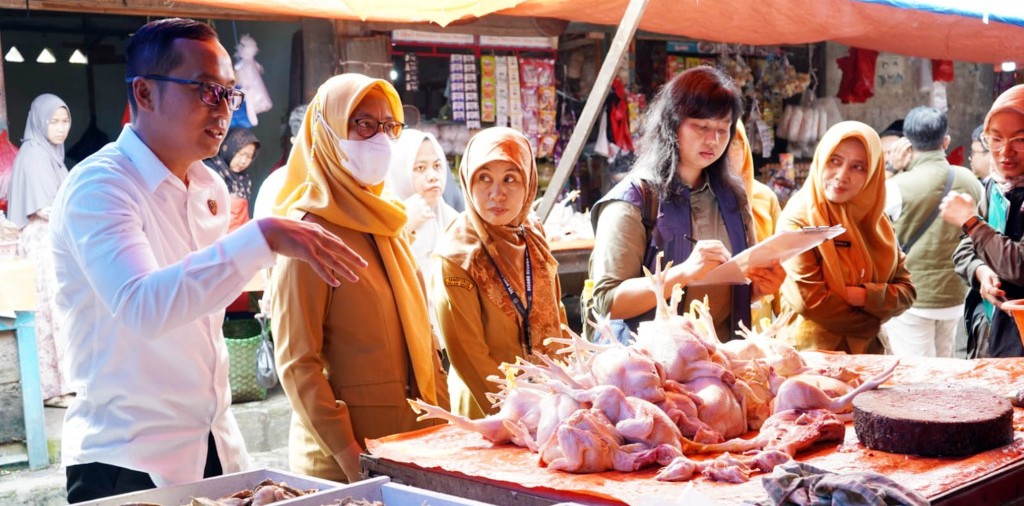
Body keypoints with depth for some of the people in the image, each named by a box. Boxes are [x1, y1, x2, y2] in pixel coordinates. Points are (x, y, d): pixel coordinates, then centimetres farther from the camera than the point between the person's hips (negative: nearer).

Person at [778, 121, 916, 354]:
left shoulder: (876, 220, 9)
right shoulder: (798, 219, -10)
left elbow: (906, 290, 8)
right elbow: (810, 301, -15)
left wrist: (863, 296, -11)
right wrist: (872, 320, -3)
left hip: (869, 352, 7)